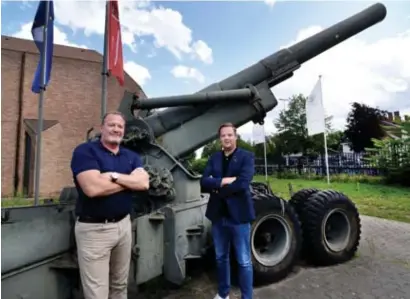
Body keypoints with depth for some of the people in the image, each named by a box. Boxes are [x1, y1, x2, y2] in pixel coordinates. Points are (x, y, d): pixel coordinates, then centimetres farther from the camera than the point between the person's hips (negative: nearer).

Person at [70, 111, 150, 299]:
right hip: (94, 228, -5)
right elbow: (93, 188, -25)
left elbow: (144, 183, -8)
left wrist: (114, 176, -19)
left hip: (124, 224, 6)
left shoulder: (131, 156, 8)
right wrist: (129, 180, -11)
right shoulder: (85, 150, -9)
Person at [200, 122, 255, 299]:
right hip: (218, 215, 5)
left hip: (238, 215, -4)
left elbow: (243, 184, -19)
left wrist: (217, 188, -11)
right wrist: (224, 181, -20)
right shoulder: (214, 158, 7)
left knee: (244, 261, 7)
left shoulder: (247, 157, -5)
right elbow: (204, 182, -5)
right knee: (221, 258, 20)